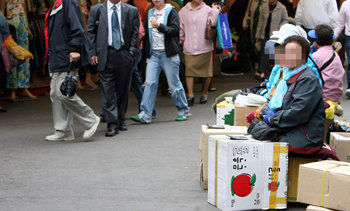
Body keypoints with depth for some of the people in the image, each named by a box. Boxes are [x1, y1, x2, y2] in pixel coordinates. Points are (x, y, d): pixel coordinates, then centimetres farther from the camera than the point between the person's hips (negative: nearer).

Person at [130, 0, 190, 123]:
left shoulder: (171, 11, -2)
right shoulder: (150, 13, 15)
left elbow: (175, 30, -13)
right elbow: (146, 32, 19)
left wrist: (159, 26, -25)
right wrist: (146, 52, 11)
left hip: (168, 54, -4)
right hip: (153, 54, 5)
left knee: (174, 84, 2)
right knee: (150, 83, -4)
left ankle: (183, 111, 18)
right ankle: (145, 115, -6)